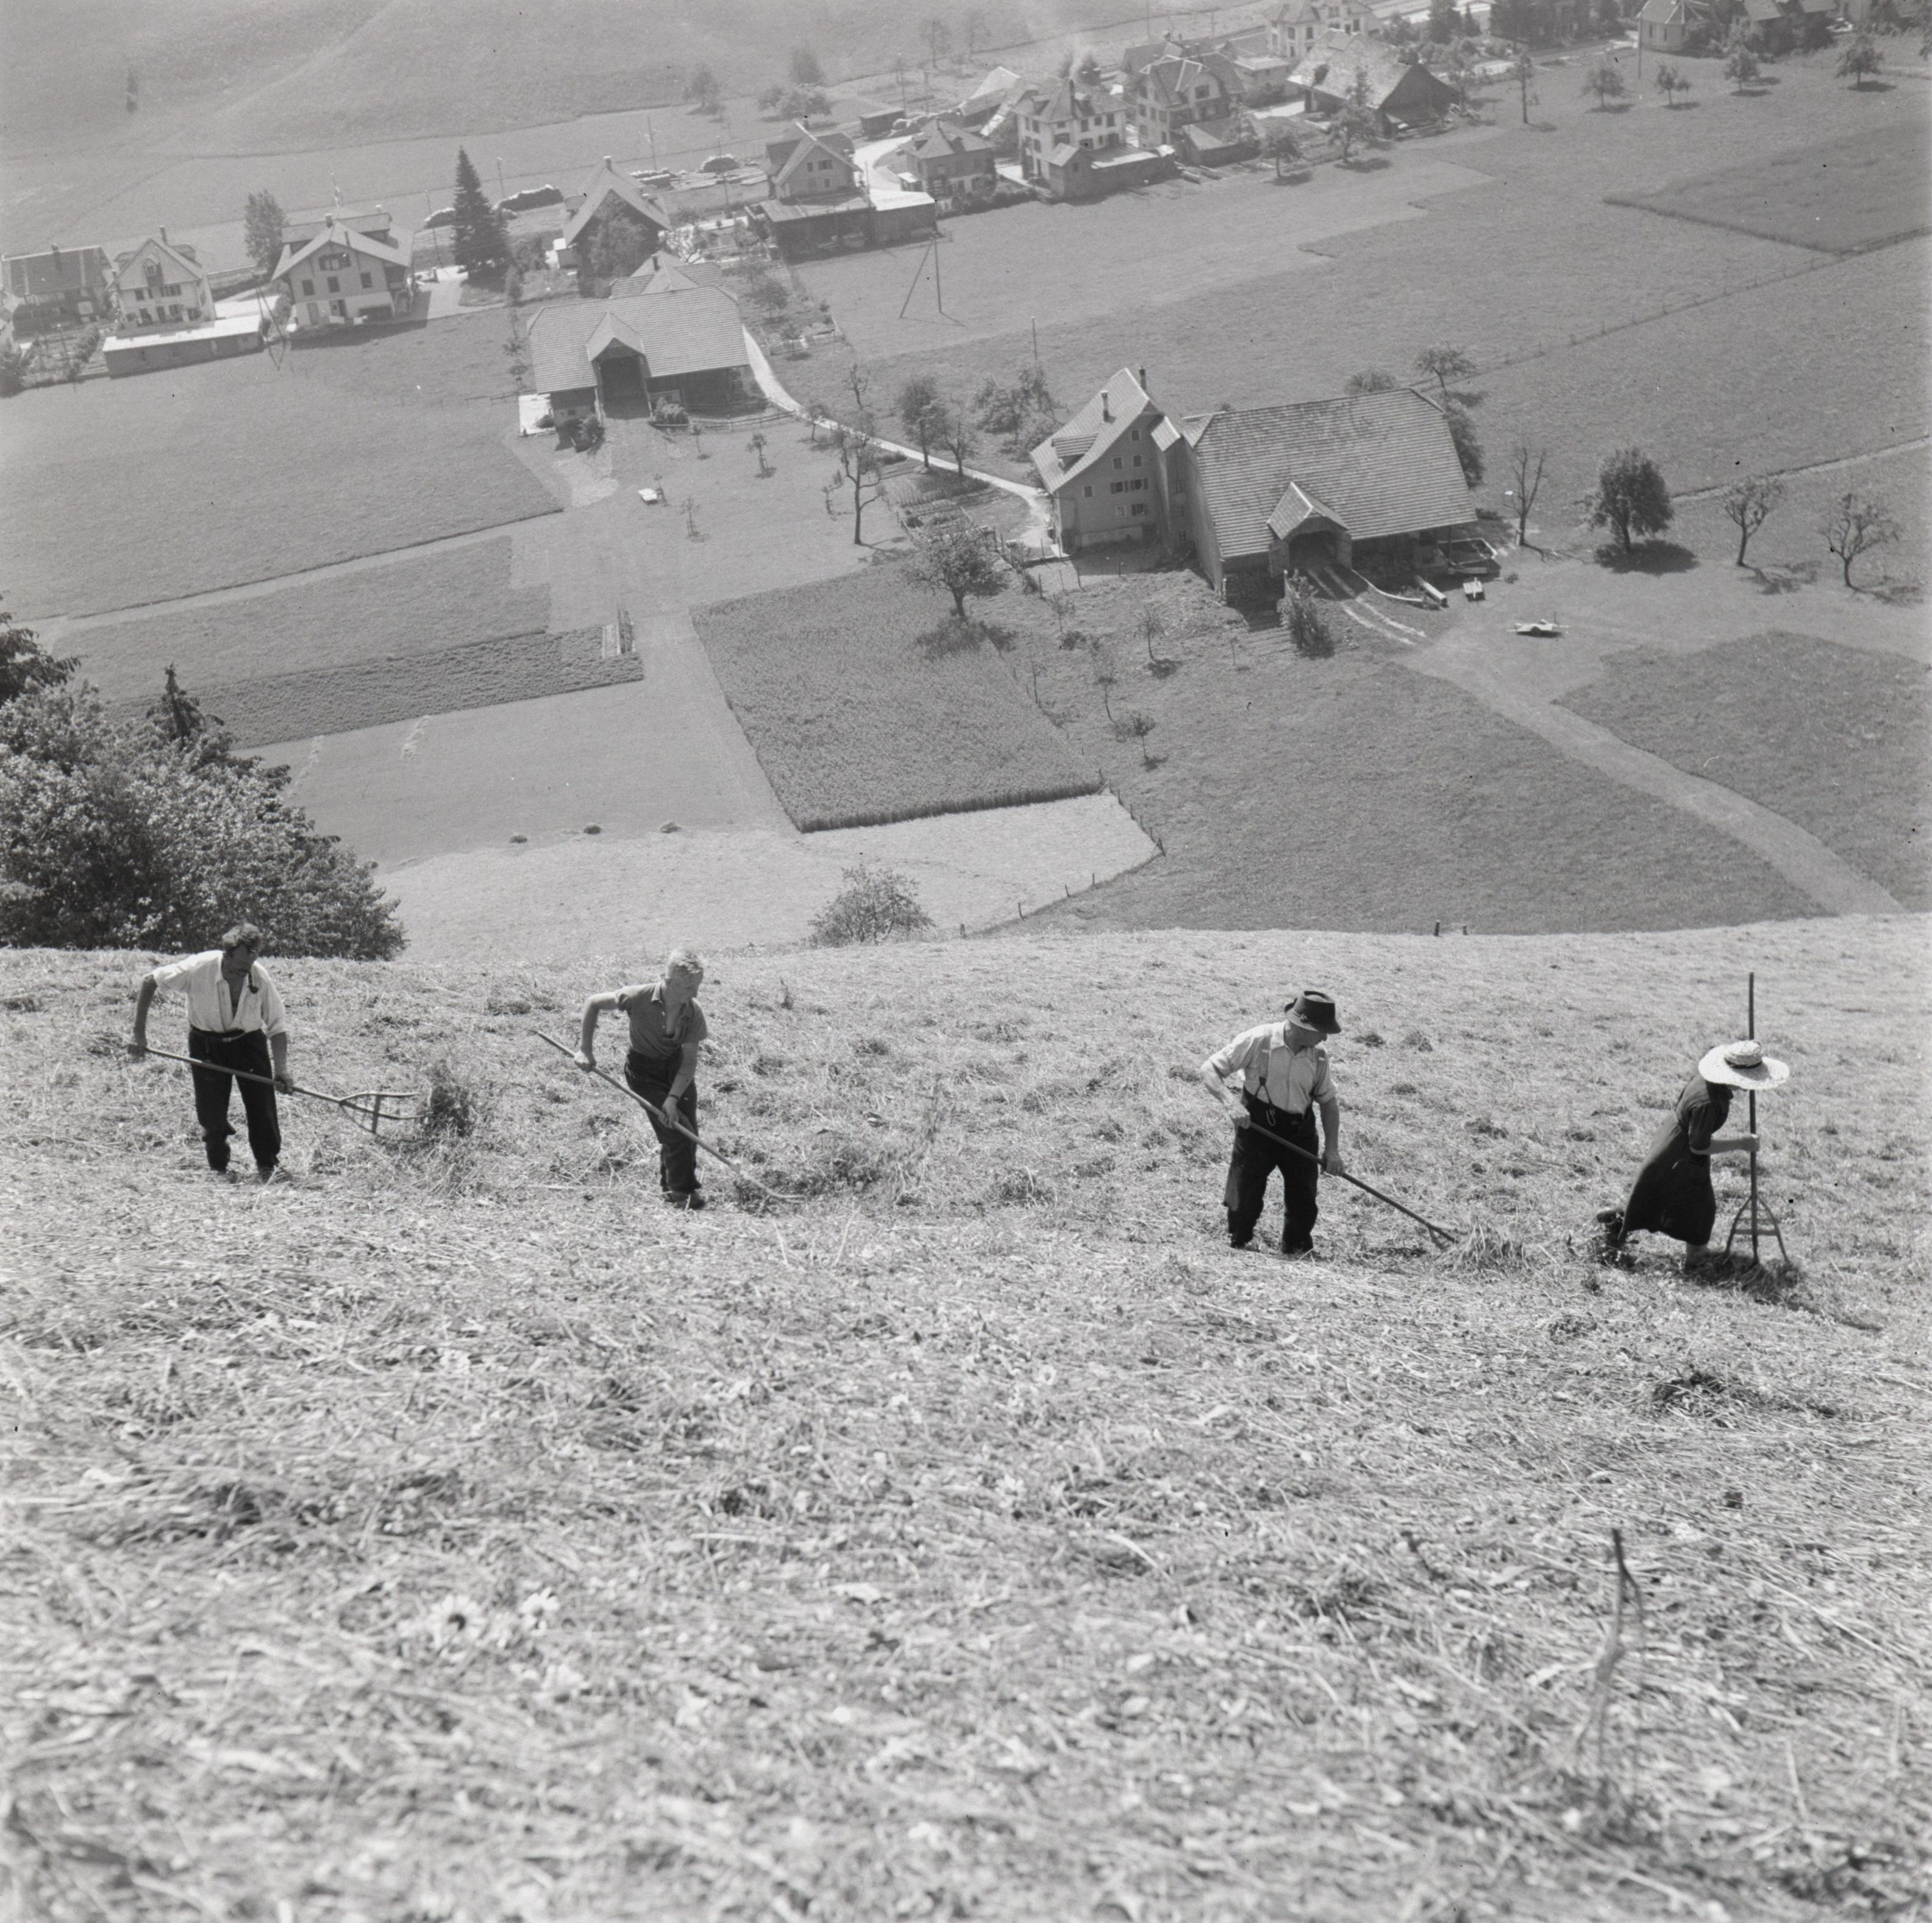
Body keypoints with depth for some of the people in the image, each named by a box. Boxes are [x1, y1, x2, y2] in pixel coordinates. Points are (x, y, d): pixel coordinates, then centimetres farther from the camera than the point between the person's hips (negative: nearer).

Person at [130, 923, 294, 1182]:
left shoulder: (260, 978, -22)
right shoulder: (198, 968, -27)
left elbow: (277, 1027, -11)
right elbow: (150, 981, -14)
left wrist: (281, 1070, -22)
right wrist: (139, 1033, -14)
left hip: (248, 1041, 1)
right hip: (206, 1042, -1)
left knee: (262, 1105, -3)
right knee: (211, 1113, -4)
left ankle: (266, 1165, 18)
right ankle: (218, 1168, 19)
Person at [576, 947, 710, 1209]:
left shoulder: (693, 1012, -17)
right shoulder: (639, 998, -26)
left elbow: (690, 1060, -13)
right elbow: (593, 1003, -12)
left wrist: (674, 1097, -25)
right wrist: (586, 1049, -10)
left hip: (677, 1067, 4)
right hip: (644, 1069, -4)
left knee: (689, 1130, 2)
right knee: (675, 1129, -13)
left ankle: (669, 1184, 24)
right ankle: (681, 1193, -1)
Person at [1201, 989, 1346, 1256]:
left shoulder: (1319, 1056, -2)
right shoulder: (1259, 1041, -16)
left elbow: (1328, 1101, 10)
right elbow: (1209, 1069, -13)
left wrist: (1332, 1149, 3)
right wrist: (1230, 1102, -28)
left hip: (1300, 1133, 4)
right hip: (1257, 1127, -4)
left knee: (1304, 1201, 3)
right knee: (1245, 1197, -3)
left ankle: (1297, 1252, 23)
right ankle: (1237, 1245, 20)